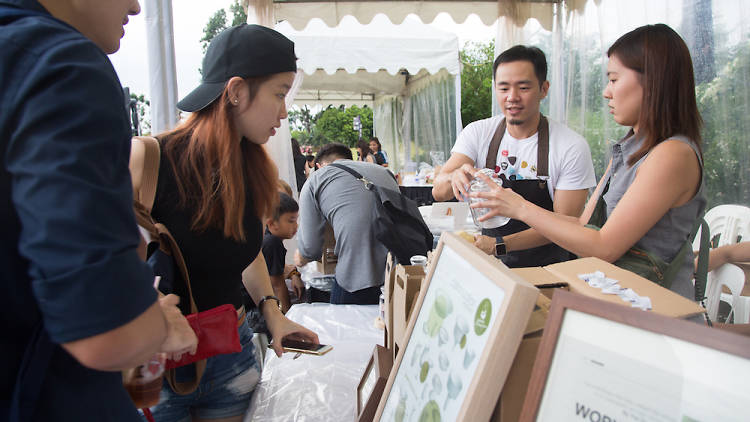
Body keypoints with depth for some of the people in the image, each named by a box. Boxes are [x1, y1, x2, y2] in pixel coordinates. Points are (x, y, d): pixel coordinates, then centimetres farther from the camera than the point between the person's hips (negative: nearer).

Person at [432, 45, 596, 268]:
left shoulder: (572, 147, -10)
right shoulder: (478, 133, -1)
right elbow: (438, 191, -10)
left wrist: (499, 245, -24)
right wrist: (455, 176, -34)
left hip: (545, 267, 0)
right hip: (490, 265, 1)